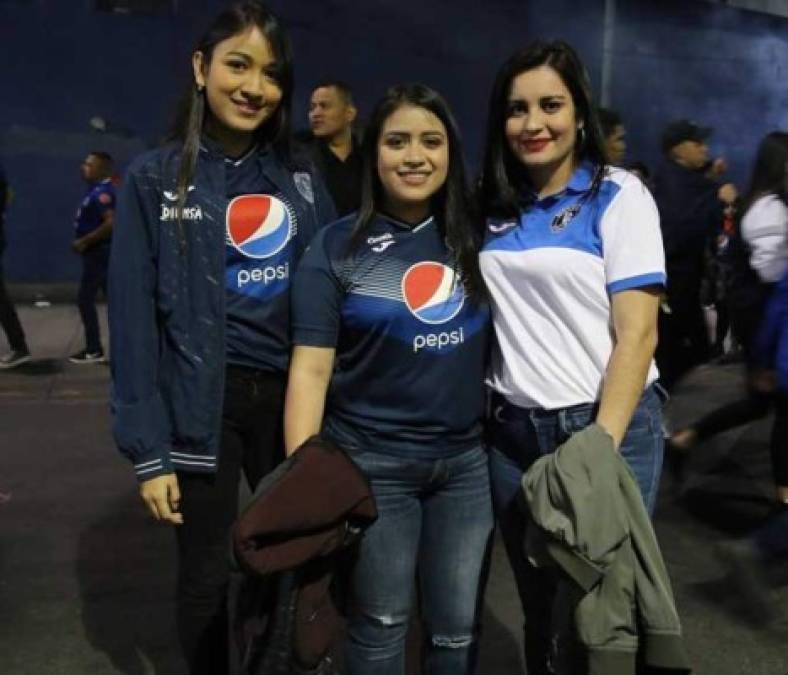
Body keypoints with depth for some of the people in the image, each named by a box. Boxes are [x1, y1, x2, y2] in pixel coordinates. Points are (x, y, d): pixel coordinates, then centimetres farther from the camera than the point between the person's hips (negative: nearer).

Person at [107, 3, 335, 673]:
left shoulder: (302, 182, 7)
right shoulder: (154, 179, -2)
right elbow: (134, 317, -5)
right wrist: (148, 449, -9)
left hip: (291, 395, 3)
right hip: (202, 406, -2)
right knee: (206, 574, 10)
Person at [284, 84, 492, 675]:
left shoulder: (475, 238, 5)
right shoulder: (338, 247, -6)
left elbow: (494, 343, 11)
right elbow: (311, 368, -9)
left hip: (466, 460, 3)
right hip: (370, 465, -3)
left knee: (458, 627, 14)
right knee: (380, 625, 13)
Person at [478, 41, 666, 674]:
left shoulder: (618, 195, -5)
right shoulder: (493, 205, 8)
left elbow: (637, 333, -12)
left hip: (606, 426, -3)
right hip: (512, 431, 4)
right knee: (539, 604, 17)